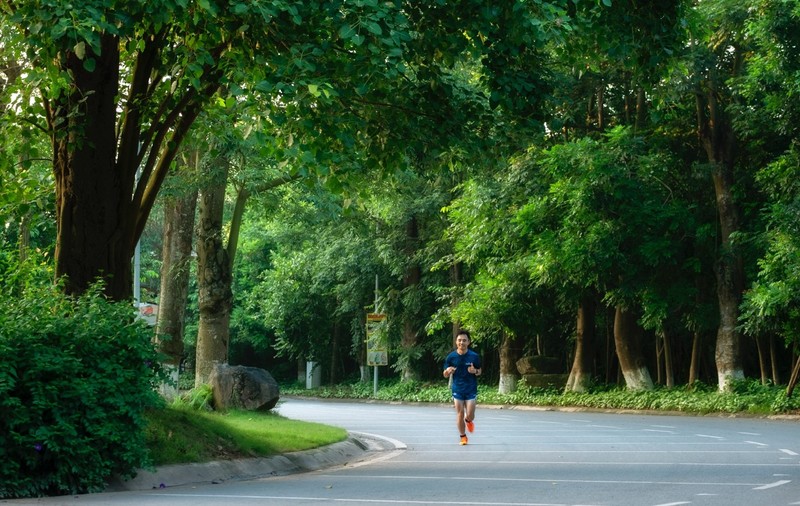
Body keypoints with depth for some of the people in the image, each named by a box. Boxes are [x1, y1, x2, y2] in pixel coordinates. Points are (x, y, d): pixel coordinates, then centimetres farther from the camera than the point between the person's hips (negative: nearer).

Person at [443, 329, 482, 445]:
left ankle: (468, 421, 35)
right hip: (457, 390, 1)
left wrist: (475, 371, -17)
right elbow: (445, 375, 4)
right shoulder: (451, 357, -4)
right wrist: (448, 371, -20)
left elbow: (479, 371, 7)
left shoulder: (474, 356, -6)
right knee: (460, 414, 1)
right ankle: (463, 437, 18)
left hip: (471, 389, -1)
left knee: (470, 416, -3)